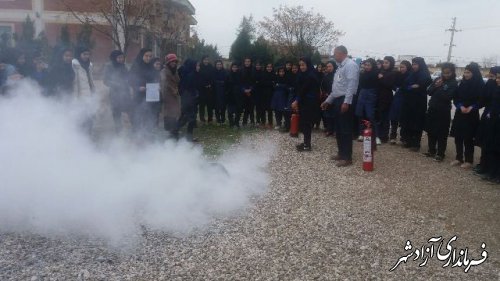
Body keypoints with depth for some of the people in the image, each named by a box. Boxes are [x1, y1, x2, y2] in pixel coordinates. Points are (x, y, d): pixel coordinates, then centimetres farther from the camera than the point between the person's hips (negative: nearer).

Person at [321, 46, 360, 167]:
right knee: (339, 129, 14)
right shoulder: (340, 67, 20)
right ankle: (341, 153, 24)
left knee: (346, 130, -6)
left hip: (345, 101, -10)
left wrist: (346, 102, -26)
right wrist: (328, 101, 25)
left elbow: (351, 85, -20)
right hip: (338, 100, 10)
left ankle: (347, 158, 0)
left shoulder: (350, 65, -10)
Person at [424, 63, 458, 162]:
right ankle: (432, 151, 25)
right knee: (431, 131, 12)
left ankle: (440, 154, 9)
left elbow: (448, 97, -18)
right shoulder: (438, 79, 8)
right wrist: (435, 85, -12)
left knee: (442, 133, 0)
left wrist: (440, 88, -11)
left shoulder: (453, 83, -6)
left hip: (443, 111, -5)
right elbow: (429, 92, 4)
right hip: (432, 109, 5)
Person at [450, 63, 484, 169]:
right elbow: (456, 98, 7)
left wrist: (472, 107, -19)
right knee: (458, 137, 6)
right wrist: (460, 106, -11)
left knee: (468, 138, -1)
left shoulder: (480, 85, -6)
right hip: (459, 114, 5)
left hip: (472, 116, -4)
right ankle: (459, 158, 18)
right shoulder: (462, 83, 7)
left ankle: (468, 161, 11)